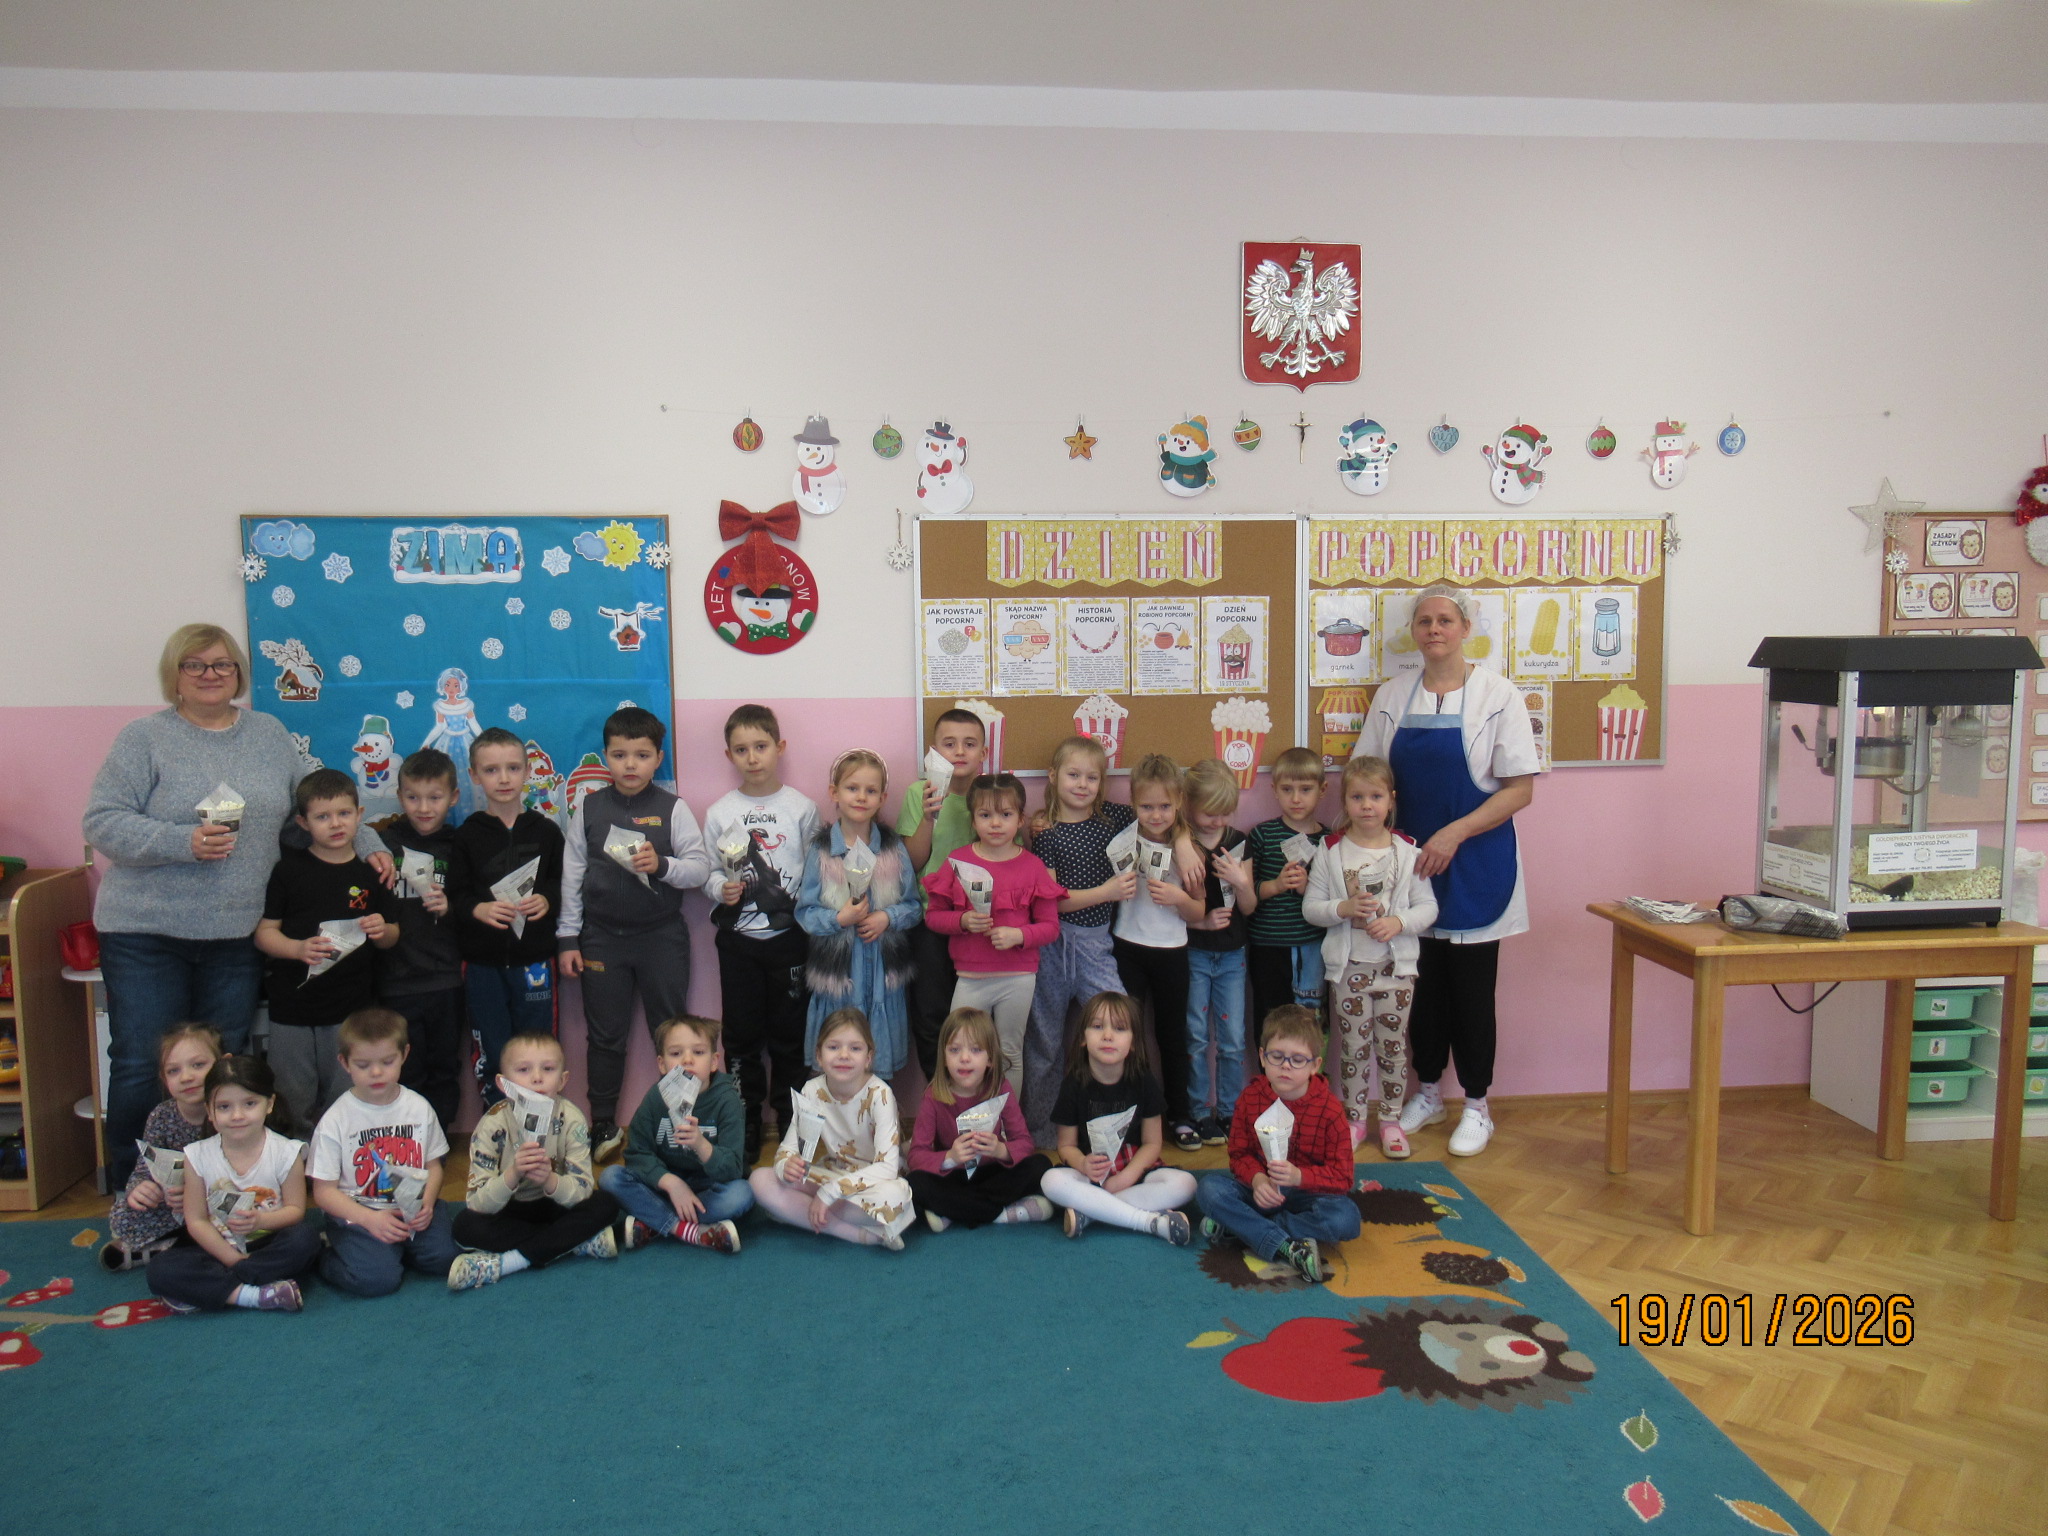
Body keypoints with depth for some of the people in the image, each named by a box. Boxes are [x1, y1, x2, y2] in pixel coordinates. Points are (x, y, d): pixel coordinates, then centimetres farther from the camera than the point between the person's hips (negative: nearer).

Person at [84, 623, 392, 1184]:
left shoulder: (270, 733, 10)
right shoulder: (144, 738, -2)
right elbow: (102, 823, -8)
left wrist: (367, 843, 6)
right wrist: (183, 841, -21)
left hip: (237, 933, 3)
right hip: (147, 933, -3)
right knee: (141, 1067, 1)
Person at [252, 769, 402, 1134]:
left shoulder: (371, 872, 6)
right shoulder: (289, 870, 1)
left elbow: (392, 937, 12)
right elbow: (264, 932, 0)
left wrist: (381, 931, -10)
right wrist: (298, 948, -18)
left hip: (353, 1010, 1)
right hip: (292, 1009, -1)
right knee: (295, 1100, 9)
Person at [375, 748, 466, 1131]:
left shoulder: (458, 846, 4)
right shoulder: (383, 842, -2)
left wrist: (450, 908, -10)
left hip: (445, 980, 2)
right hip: (397, 980, -2)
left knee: (444, 1070, 12)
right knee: (406, 1074, 5)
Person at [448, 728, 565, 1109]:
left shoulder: (545, 831, 3)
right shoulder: (467, 835, 2)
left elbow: (564, 886, 4)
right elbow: (455, 896, -3)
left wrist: (547, 900, -16)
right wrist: (478, 909, -22)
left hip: (534, 959, 0)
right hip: (482, 962, 0)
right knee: (490, 1055, 7)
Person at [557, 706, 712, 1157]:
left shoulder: (672, 809, -5)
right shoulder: (588, 808, 0)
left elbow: (701, 868, -9)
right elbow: (572, 875, 3)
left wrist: (661, 865, -27)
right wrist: (568, 938, 2)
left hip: (662, 936, -1)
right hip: (602, 937, 2)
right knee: (605, 1036, 12)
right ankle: (603, 1127, 26)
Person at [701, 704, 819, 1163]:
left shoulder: (801, 808, -2)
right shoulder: (720, 812, 1)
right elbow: (708, 872, 3)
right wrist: (722, 889, -17)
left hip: (789, 936, -1)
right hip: (738, 939, 1)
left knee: (789, 1032, 7)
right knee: (742, 1034, 7)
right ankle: (745, 1122, 21)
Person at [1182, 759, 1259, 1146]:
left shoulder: (1238, 843, 2)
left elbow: (1249, 908, 4)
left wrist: (1241, 883, -16)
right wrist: (1201, 921, -21)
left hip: (1231, 954, 3)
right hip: (1191, 953, -3)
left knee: (1233, 1040, 7)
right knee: (1196, 1038, 4)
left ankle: (1231, 1110, 20)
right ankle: (1200, 1112, 16)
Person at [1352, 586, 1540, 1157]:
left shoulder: (1497, 695, -6)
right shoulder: (1392, 697, 5)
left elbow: (1520, 788, -9)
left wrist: (1452, 835, -16)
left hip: (1475, 861, -3)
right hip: (1411, 861, 4)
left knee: (1472, 987, 4)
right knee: (1422, 984, 12)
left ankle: (1477, 1108, 20)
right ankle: (1428, 1093, 29)